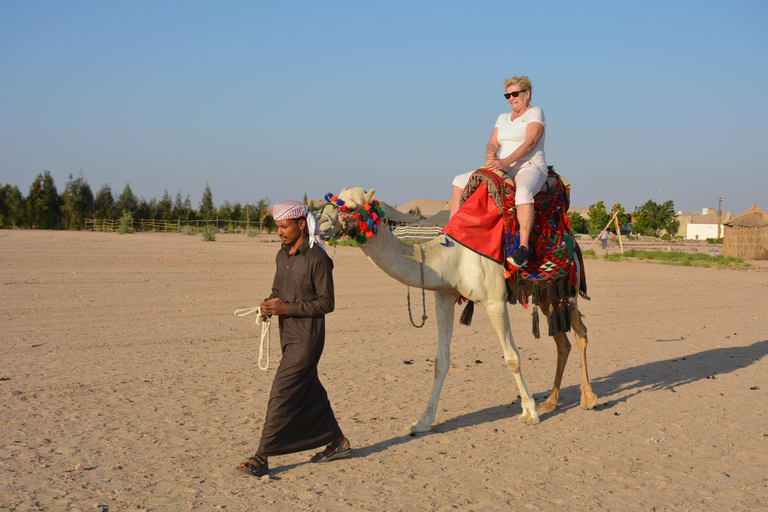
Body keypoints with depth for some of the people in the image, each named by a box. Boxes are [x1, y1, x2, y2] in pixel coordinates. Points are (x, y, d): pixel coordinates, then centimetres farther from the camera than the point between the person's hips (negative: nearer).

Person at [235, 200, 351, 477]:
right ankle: (338, 442, 32)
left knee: (282, 394, -9)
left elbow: (326, 303, -14)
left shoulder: (317, 259, -14)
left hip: (307, 338, -9)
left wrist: (287, 308, -19)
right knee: (310, 394, 17)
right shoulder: (283, 255, 10)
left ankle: (261, 457, -5)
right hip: (288, 335, 9)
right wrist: (269, 306, -2)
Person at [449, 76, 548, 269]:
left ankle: (523, 248, -48)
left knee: (523, 191, -43)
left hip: (531, 168, -8)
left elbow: (530, 143, -15)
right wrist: (490, 154, -15)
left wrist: (505, 162, -26)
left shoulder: (535, 113, -1)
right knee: (459, 181, 0)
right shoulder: (503, 118, 20)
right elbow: (493, 143, 11)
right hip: (504, 171, 8)